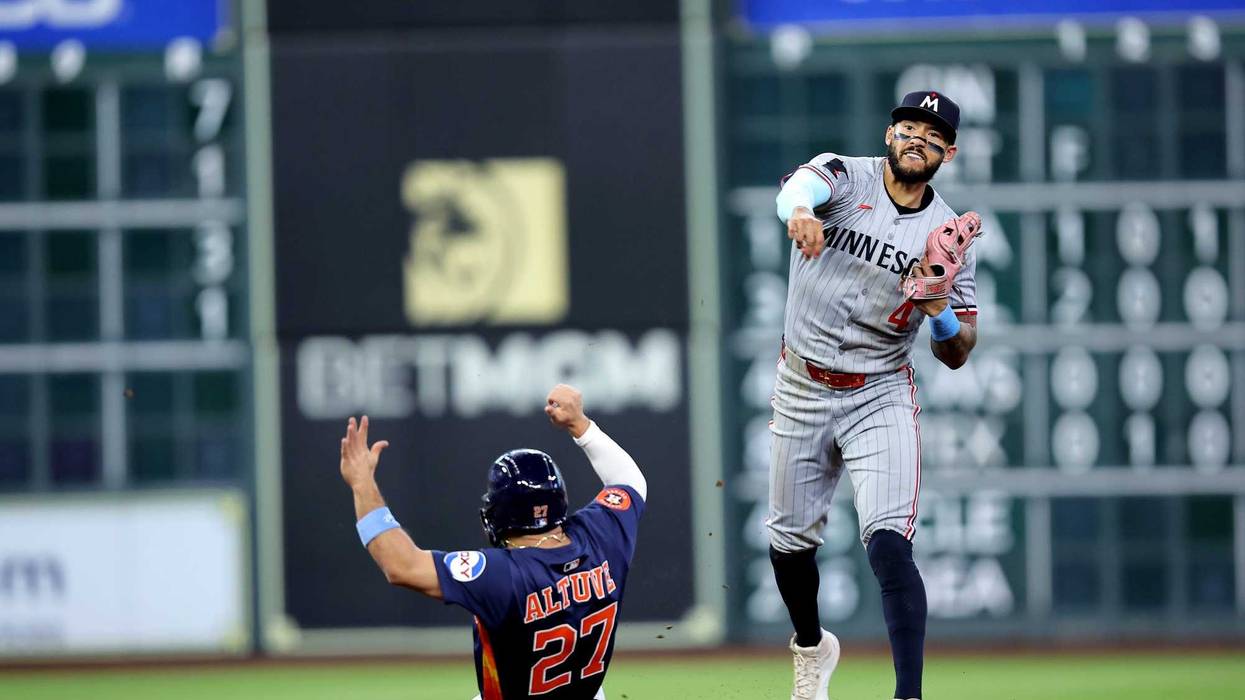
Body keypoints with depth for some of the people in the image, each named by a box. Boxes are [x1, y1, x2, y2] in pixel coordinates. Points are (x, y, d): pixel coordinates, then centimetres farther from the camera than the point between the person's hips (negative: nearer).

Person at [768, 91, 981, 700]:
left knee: (888, 544, -18)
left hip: (880, 398, -1)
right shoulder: (846, 178, -6)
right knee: (790, 539, 13)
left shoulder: (947, 235, -2)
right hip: (801, 392, 1)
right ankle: (812, 647, 42)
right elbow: (798, 188, -33)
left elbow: (957, 356, 0)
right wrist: (800, 212, -58)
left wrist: (941, 313, -23)